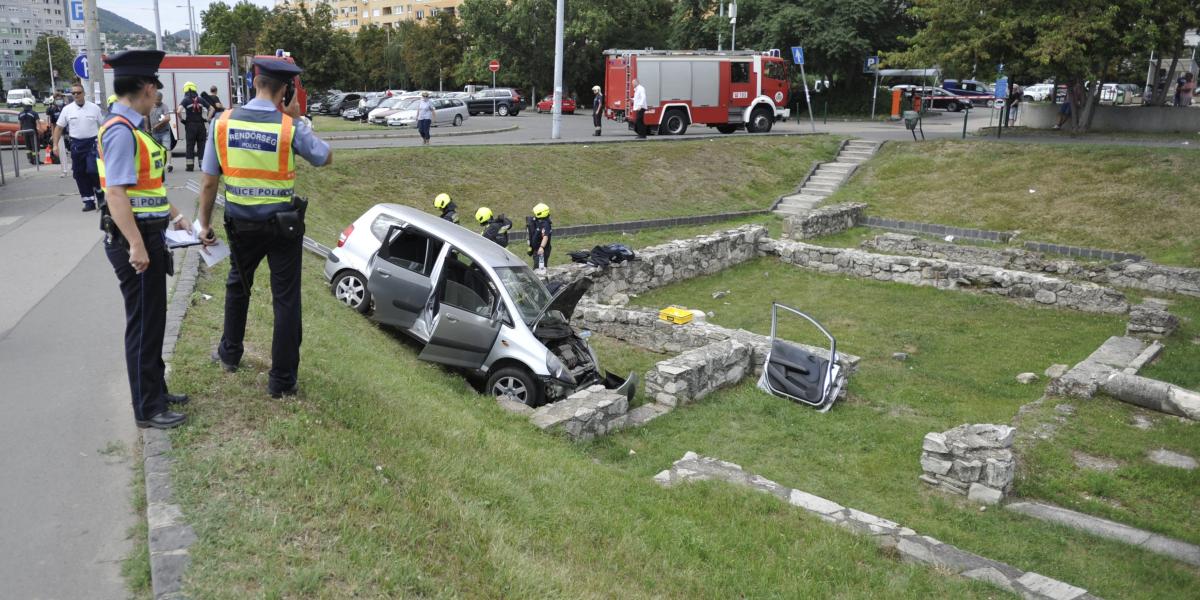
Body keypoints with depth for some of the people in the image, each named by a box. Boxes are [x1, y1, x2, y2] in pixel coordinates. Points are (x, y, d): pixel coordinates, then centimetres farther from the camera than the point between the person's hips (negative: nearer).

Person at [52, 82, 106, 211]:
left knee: (92, 170, -15)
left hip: (92, 143, -3)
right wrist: (55, 144, 2)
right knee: (79, 174, 3)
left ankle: (100, 193, 11)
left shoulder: (94, 108, 2)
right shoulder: (67, 109, 6)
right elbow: (59, 127, 9)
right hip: (76, 145, 3)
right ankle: (89, 201, 11)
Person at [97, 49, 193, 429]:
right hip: (134, 239, -10)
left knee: (151, 321, 19)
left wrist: (173, 215, 25)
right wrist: (136, 246, -26)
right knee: (144, 324, 0)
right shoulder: (121, 131, -19)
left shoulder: (132, 128, 11)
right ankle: (148, 409, 12)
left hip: (147, 235, 10)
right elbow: (116, 192, -24)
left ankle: (156, 391, 34)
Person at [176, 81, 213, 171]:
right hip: (201, 125, 2)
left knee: (189, 146, 4)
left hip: (190, 125, -2)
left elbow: (179, 111, -16)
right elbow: (211, 108, 8)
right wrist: (208, 118, 6)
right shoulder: (201, 99, 7)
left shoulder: (185, 100, -3)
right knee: (201, 145, 7)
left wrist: (182, 120, -2)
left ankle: (190, 166, 3)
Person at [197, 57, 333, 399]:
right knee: (286, 299, 6)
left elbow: (209, 182, -2)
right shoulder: (290, 127, -15)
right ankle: (282, 381, 12)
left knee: (237, 286, 27)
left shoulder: (223, 123, -6)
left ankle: (229, 354, 43)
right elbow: (326, 158, 3)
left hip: (241, 224, 3)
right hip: (283, 224, -3)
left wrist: (205, 223, 10)